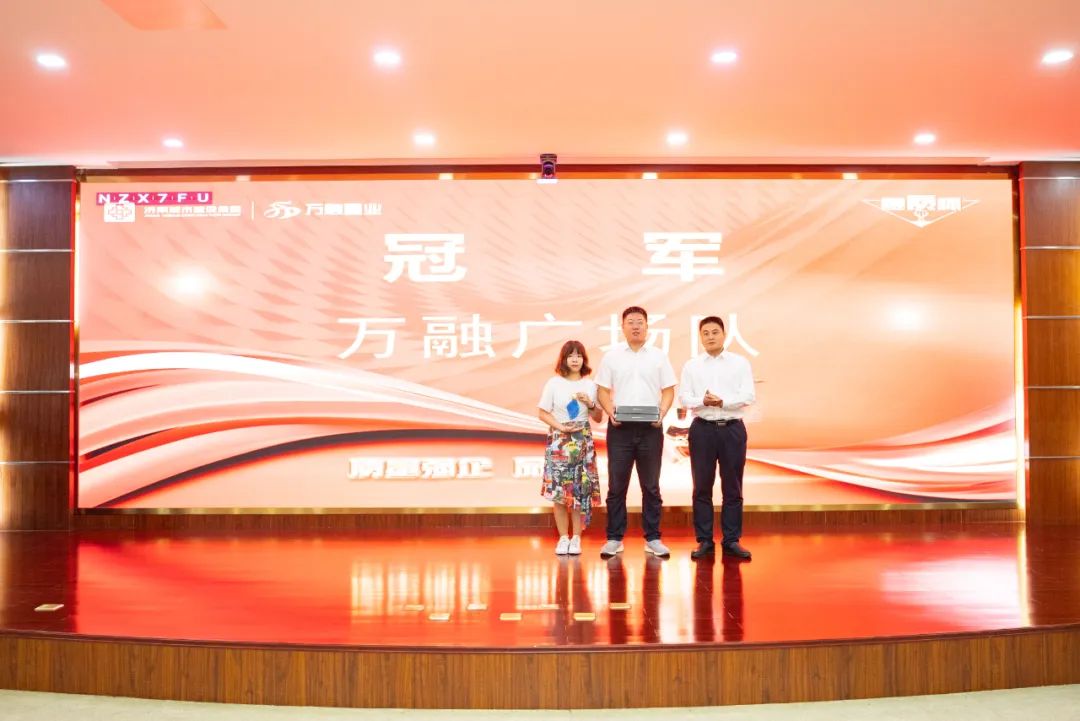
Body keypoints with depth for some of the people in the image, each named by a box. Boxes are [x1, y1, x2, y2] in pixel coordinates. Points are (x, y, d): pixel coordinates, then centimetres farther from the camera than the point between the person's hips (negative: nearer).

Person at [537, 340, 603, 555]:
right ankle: (563, 537, 7)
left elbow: (599, 418, 11)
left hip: (583, 442, 1)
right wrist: (561, 427, -12)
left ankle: (576, 538, 8)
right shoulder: (553, 383, 1)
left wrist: (590, 404, -7)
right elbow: (543, 413, 1)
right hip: (559, 442, -1)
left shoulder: (590, 385, 7)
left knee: (581, 489, -1)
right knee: (559, 490, -3)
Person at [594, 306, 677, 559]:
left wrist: (662, 414, -10)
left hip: (650, 428, 0)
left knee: (651, 485, 6)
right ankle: (614, 538, 10)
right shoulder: (611, 356, 6)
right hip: (620, 427, 0)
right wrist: (610, 412, -12)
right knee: (617, 485, 3)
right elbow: (603, 390, 5)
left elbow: (668, 391, 6)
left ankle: (653, 538, 14)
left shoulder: (659, 356, 7)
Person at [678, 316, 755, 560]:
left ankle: (732, 540, 13)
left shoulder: (740, 363, 5)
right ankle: (704, 541, 12)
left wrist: (722, 401, -18)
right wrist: (703, 401, -19)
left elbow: (748, 396, -4)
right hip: (703, 428, 1)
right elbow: (684, 398, -1)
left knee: (732, 487, 4)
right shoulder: (691, 366, 7)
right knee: (702, 487, 4)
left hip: (732, 429, 0)